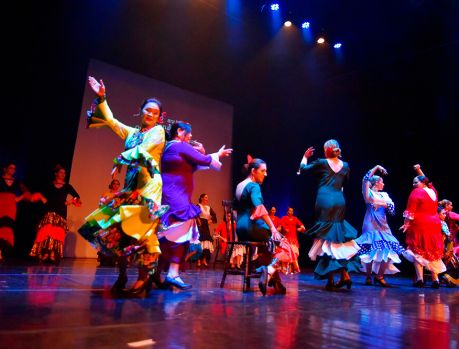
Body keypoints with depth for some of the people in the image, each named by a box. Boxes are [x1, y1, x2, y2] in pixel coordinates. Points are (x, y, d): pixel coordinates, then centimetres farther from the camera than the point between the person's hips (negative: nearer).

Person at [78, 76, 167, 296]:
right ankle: (122, 274, 9)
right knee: (117, 228, 0)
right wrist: (101, 98, 23)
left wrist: (120, 159, -3)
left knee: (141, 230, -14)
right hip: (131, 185, 7)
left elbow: (142, 150, -10)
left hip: (149, 185, -7)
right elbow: (110, 120, 27)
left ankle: (143, 279, -10)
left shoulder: (158, 131, 5)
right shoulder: (132, 132, 22)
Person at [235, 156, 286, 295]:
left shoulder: (240, 186, 15)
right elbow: (260, 209, -26)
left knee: (268, 241, 25)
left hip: (240, 229, 9)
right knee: (280, 241, 4)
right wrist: (273, 229, -25)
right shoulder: (254, 186, -11)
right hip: (251, 227, -9)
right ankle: (270, 271, -8)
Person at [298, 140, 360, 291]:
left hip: (324, 202, -4)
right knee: (339, 239, 13)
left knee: (327, 240, 0)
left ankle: (331, 280, 2)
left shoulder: (321, 163, 0)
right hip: (339, 203, 4)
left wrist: (305, 156, 28)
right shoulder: (345, 166, 10)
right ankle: (345, 274, 9)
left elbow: (303, 168, 12)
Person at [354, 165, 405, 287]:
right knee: (371, 251, -13)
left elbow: (392, 210, 10)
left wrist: (383, 204, -7)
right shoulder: (369, 193, 6)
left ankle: (379, 276, 7)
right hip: (371, 225, -5)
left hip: (383, 226, 6)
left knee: (390, 251, -6)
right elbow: (365, 179, -12)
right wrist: (376, 167, -6)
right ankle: (368, 277, 0)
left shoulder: (384, 195, 20)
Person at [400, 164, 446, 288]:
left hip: (419, 225, -7)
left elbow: (410, 211, -13)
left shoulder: (417, 192, -8)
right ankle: (435, 279, 16)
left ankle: (420, 279, -9)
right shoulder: (433, 191, 12)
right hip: (434, 225, 7)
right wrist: (419, 170, 36)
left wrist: (406, 224, -9)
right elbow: (426, 180, 34)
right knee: (433, 251, 13)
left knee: (418, 251, -2)